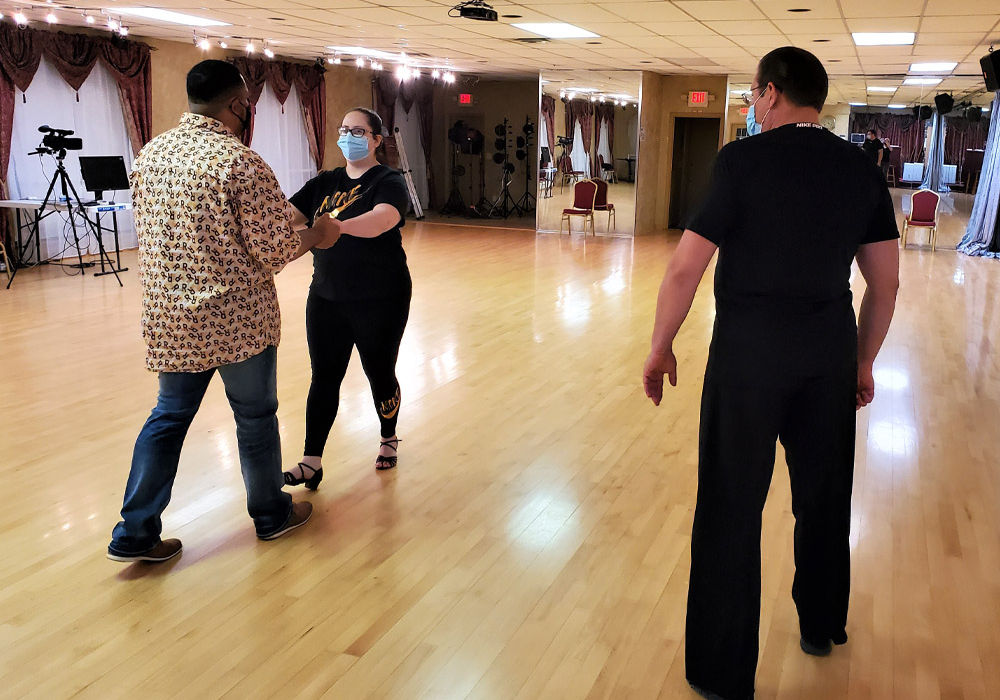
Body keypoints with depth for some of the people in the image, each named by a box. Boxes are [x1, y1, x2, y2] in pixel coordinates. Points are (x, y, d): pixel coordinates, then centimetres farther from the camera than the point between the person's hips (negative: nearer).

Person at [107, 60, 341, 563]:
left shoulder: (149, 154, 5)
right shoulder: (242, 163, -17)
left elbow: (150, 232, 15)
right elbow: (272, 252, -16)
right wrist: (317, 235, 1)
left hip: (170, 315, 6)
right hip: (238, 317, -6)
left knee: (169, 416, 16)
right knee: (255, 416, 12)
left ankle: (134, 533, 18)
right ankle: (271, 514, 30)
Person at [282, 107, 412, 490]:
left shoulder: (388, 181, -9)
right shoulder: (324, 182, 9)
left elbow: (380, 220, -31)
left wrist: (336, 225, -48)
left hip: (379, 300, -4)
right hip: (326, 297, 5)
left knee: (379, 374, 10)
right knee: (324, 377, 6)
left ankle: (389, 439, 36)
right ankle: (311, 462, 12)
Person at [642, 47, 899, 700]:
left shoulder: (742, 161, -9)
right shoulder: (862, 169, 5)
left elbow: (686, 267, -12)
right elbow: (886, 281, 9)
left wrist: (661, 347, 0)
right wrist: (863, 360, 20)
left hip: (749, 351, -5)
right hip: (830, 352, 5)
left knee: (732, 510, 4)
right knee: (824, 495, 21)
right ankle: (822, 626, 43)